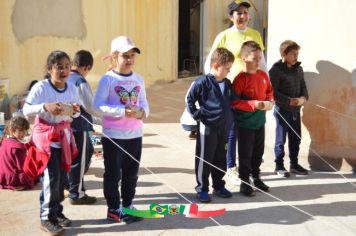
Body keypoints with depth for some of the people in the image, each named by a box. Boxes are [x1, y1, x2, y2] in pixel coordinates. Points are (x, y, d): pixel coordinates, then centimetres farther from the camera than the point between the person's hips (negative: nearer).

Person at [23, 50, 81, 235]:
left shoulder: (72, 88, 2)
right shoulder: (40, 87, -14)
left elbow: (75, 114, 11)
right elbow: (26, 110, -16)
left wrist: (76, 110, -12)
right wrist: (45, 106, -30)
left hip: (64, 135, 6)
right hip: (45, 135, -5)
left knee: (62, 176, 10)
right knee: (51, 177, -9)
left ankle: (56, 212, 25)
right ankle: (47, 218, 3)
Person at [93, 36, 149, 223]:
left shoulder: (138, 79, 6)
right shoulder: (108, 79, -11)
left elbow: (144, 102, 10)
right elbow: (98, 104, -18)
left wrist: (142, 111, -14)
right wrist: (123, 111, -25)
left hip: (135, 134, 5)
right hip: (113, 135, -5)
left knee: (131, 173, 15)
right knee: (113, 173, 5)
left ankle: (128, 205, 30)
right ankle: (114, 209, 18)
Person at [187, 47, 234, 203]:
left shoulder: (227, 83, 7)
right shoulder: (203, 82, -14)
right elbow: (189, 99, -7)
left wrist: (229, 117, 13)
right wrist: (197, 115, -8)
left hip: (224, 127, 6)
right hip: (207, 127, -6)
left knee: (220, 159, 15)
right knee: (204, 159, 3)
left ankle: (218, 186, 29)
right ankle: (201, 189, 14)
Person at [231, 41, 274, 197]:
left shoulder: (263, 75, 3)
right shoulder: (240, 78, -17)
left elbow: (269, 92, 18)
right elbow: (234, 102, -21)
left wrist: (270, 102, -3)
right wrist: (254, 104, -26)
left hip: (260, 121, 6)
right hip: (245, 123, -6)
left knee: (258, 152, 18)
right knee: (245, 154, 5)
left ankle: (256, 178, 35)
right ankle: (244, 183, 18)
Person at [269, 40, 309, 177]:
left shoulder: (299, 69, 9)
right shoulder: (276, 70, -12)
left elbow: (303, 87, 11)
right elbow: (273, 92, -17)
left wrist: (304, 98, -10)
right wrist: (289, 101, -23)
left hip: (296, 110, 6)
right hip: (282, 110, -6)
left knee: (296, 138, 13)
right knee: (281, 139, 4)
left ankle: (294, 164, 27)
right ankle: (279, 166, 16)